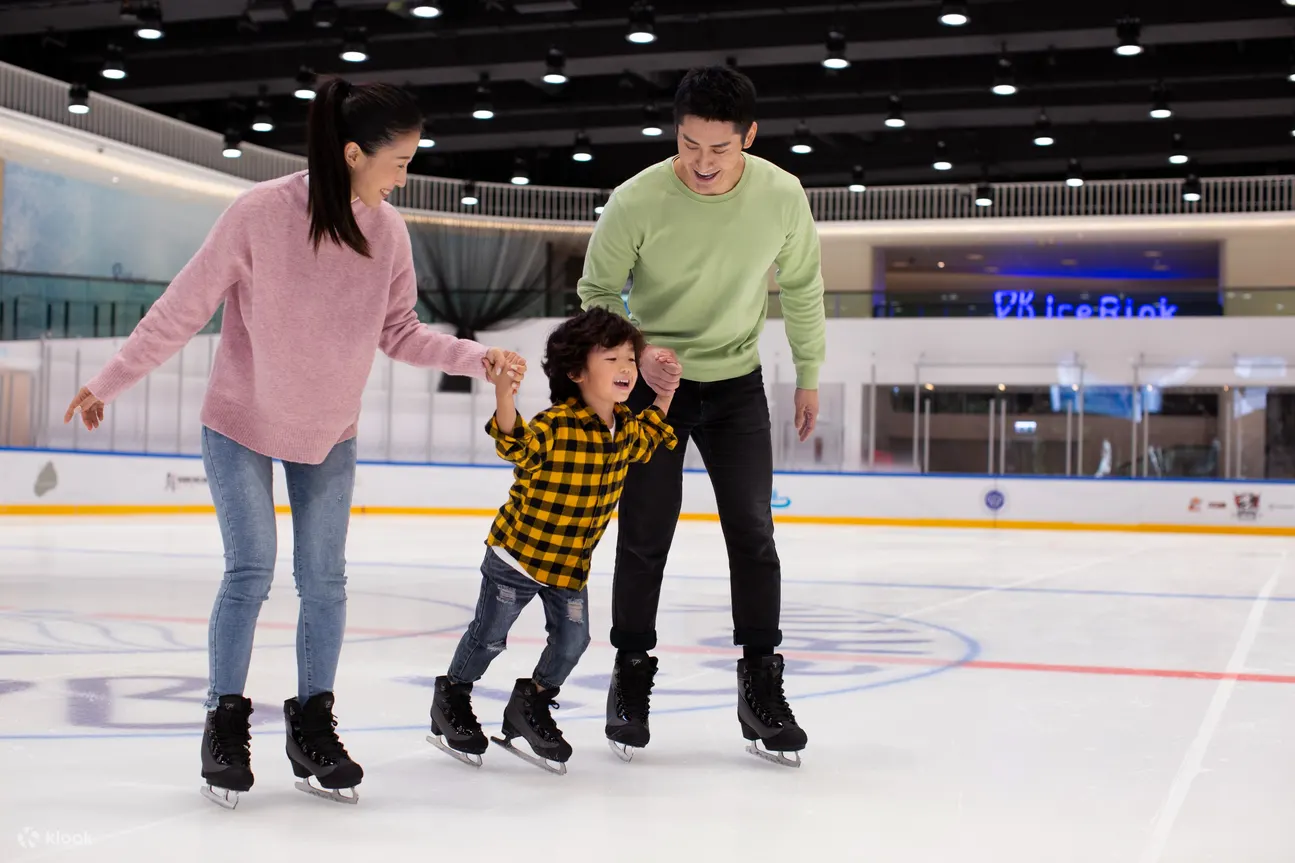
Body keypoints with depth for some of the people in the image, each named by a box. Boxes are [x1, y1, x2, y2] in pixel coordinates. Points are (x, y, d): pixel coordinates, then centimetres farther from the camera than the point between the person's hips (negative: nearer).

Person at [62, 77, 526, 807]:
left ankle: (313, 727, 20)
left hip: (330, 433, 4)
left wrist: (478, 357, -13)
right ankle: (226, 723, 14)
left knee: (325, 581, 4)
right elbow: (183, 308, -15)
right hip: (242, 424, -3)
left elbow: (400, 334, -1)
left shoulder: (389, 232, -11)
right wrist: (110, 383, -10)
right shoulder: (261, 213, -24)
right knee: (251, 573, -6)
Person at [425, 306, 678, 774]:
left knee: (572, 639, 4)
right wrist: (504, 401, -61)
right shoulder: (554, 425, -26)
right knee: (489, 635, 7)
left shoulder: (626, 426, -3)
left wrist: (664, 396, 8)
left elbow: (646, 438, 21)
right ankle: (452, 698, 30)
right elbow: (516, 446, -44)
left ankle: (532, 706, 26)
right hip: (518, 553, -6)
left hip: (572, 562, 6)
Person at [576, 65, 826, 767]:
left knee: (753, 534, -2)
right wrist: (638, 352, -23)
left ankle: (761, 688, 9)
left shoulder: (782, 195, -14)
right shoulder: (637, 200, -21)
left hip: (737, 385, 2)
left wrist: (809, 375, 9)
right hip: (652, 380, -1)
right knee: (645, 536, 0)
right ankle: (631, 675, 18)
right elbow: (597, 293, -7)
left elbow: (802, 287, 3)